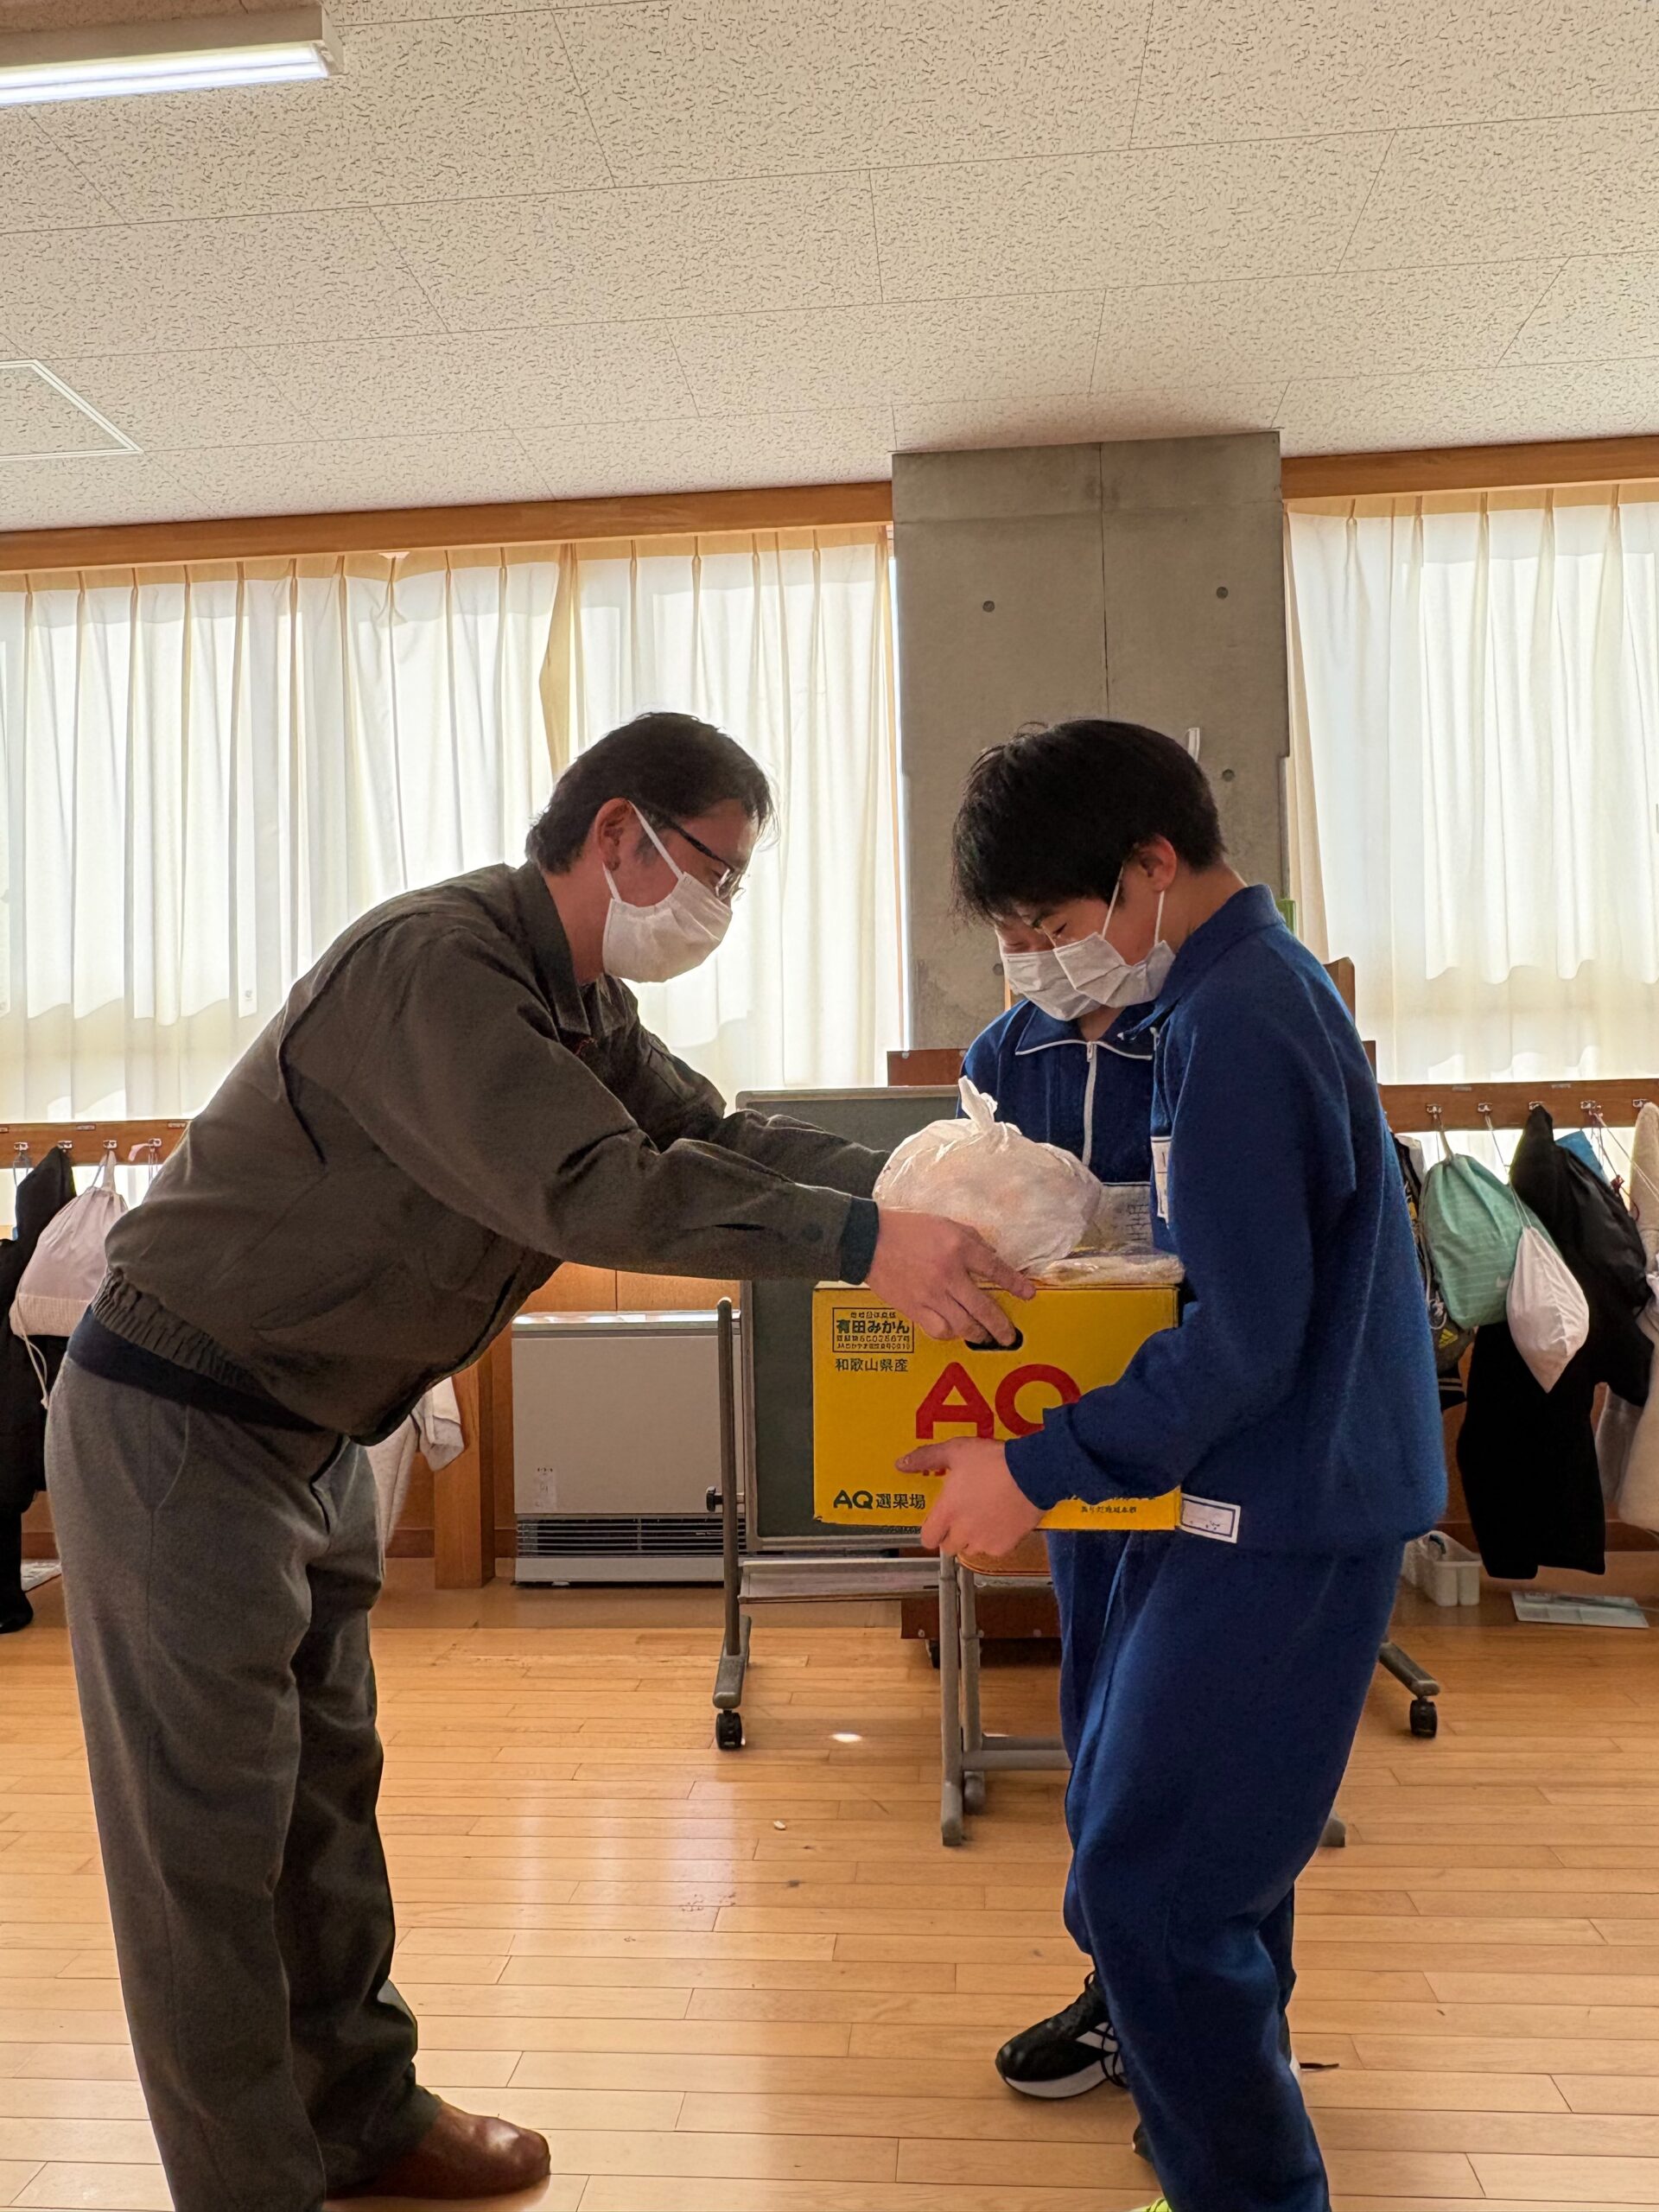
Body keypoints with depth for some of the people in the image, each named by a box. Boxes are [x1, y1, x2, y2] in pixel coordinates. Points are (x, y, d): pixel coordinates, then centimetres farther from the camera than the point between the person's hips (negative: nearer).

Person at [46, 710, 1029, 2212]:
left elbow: (717, 1137, 1)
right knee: (211, 1829, 2)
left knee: (327, 1785, 18)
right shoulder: (436, 962, -26)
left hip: (309, 1435, 9)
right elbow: (586, 1186, -36)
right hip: (180, 1424, -9)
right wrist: (859, 1242, -38)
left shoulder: (583, 1004, 5)